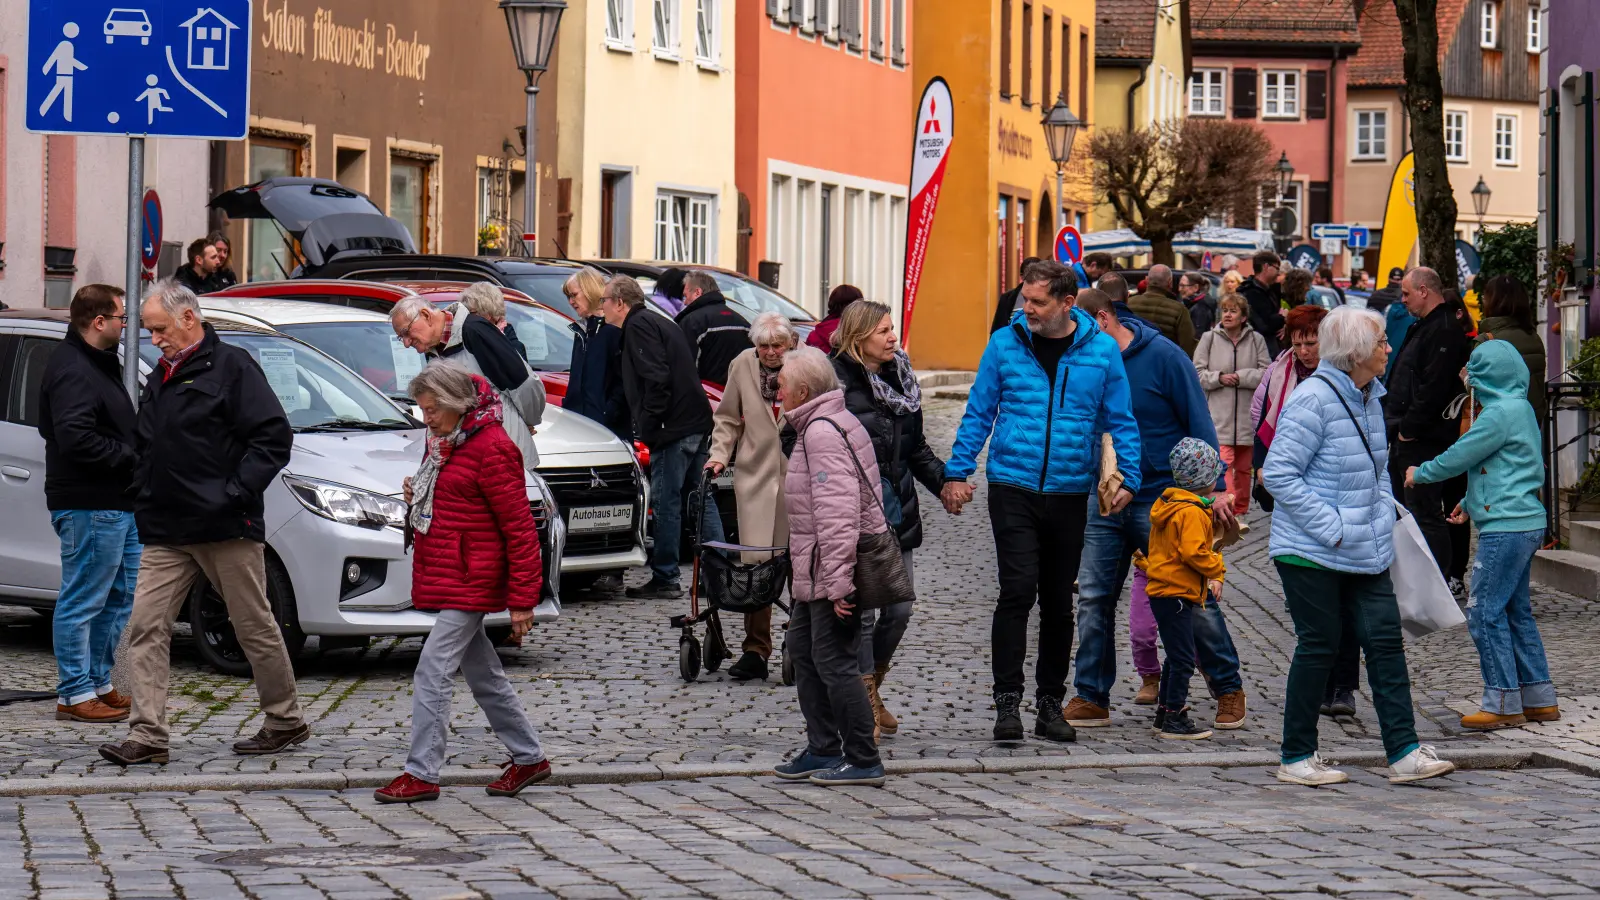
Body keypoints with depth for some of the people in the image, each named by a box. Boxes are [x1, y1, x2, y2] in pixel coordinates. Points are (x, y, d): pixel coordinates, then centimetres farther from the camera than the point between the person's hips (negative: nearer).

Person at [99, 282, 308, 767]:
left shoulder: (231, 366, -6)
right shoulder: (160, 377, 17)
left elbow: (274, 437, -12)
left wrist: (235, 493, -18)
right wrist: (142, 499, 12)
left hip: (227, 528, -7)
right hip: (165, 531, 7)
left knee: (256, 627, 3)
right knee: (146, 626, -5)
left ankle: (287, 721, 18)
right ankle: (147, 735, -6)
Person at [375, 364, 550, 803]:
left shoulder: (491, 448, -16)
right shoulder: (443, 442, 13)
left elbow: (519, 528, -16)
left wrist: (522, 600, -18)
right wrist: (417, 497, 4)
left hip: (468, 583, -10)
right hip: (441, 580, 10)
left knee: (432, 674, -12)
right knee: (483, 675, 15)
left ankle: (422, 774, -8)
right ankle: (529, 758, 25)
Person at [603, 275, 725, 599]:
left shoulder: (638, 326, -8)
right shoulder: (660, 323, 23)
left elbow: (656, 379, -19)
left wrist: (648, 426, -16)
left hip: (674, 427, -10)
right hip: (697, 424, 10)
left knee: (666, 502, -5)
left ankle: (664, 579, -3)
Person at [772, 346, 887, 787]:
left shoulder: (823, 432, -18)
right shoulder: (818, 426, 17)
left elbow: (837, 512, -24)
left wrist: (838, 583, -27)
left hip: (834, 569, -11)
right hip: (819, 569, 11)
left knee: (833, 660, -7)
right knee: (804, 650, 17)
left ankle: (863, 761, -3)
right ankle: (822, 750, 24)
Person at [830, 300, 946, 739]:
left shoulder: (900, 378, 11)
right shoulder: (837, 384, -11)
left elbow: (916, 447, 18)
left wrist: (945, 481, 3)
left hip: (897, 512, 7)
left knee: (899, 608, 10)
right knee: (861, 610, -3)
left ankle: (872, 690, 28)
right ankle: (865, 703, 7)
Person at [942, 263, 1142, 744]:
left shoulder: (1101, 350, 1)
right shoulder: (1006, 343, 0)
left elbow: (1121, 420, 7)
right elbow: (978, 412, 6)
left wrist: (1129, 477, -4)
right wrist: (958, 472, 0)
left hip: (1069, 493, 2)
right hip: (1012, 488, -2)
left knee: (1059, 601, 10)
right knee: (1018, 590, -14)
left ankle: (1051, 702, 21)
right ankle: (1008, 699, -9)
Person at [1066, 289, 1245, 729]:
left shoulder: (1163, 357, -10)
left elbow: (1199, 424, -8)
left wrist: (1215, 488, -12)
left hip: (1164, 499, -4)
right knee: (1093, 597, 0)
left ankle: (1228, 689, 16)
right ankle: (1091, 697, 8)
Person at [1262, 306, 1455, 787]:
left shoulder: (1370, 396, 10)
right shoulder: (1313, 400, -17)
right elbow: (1279, 474, -20)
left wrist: (1383, 514, 10)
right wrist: (1331, 529, -20)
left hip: (1365, 550, 8)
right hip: (1311, 553, -8)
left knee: (1385, 641, 2)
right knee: (1318, 647, 0)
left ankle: (1404, 753, 3)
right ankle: (1296, 758, 12)